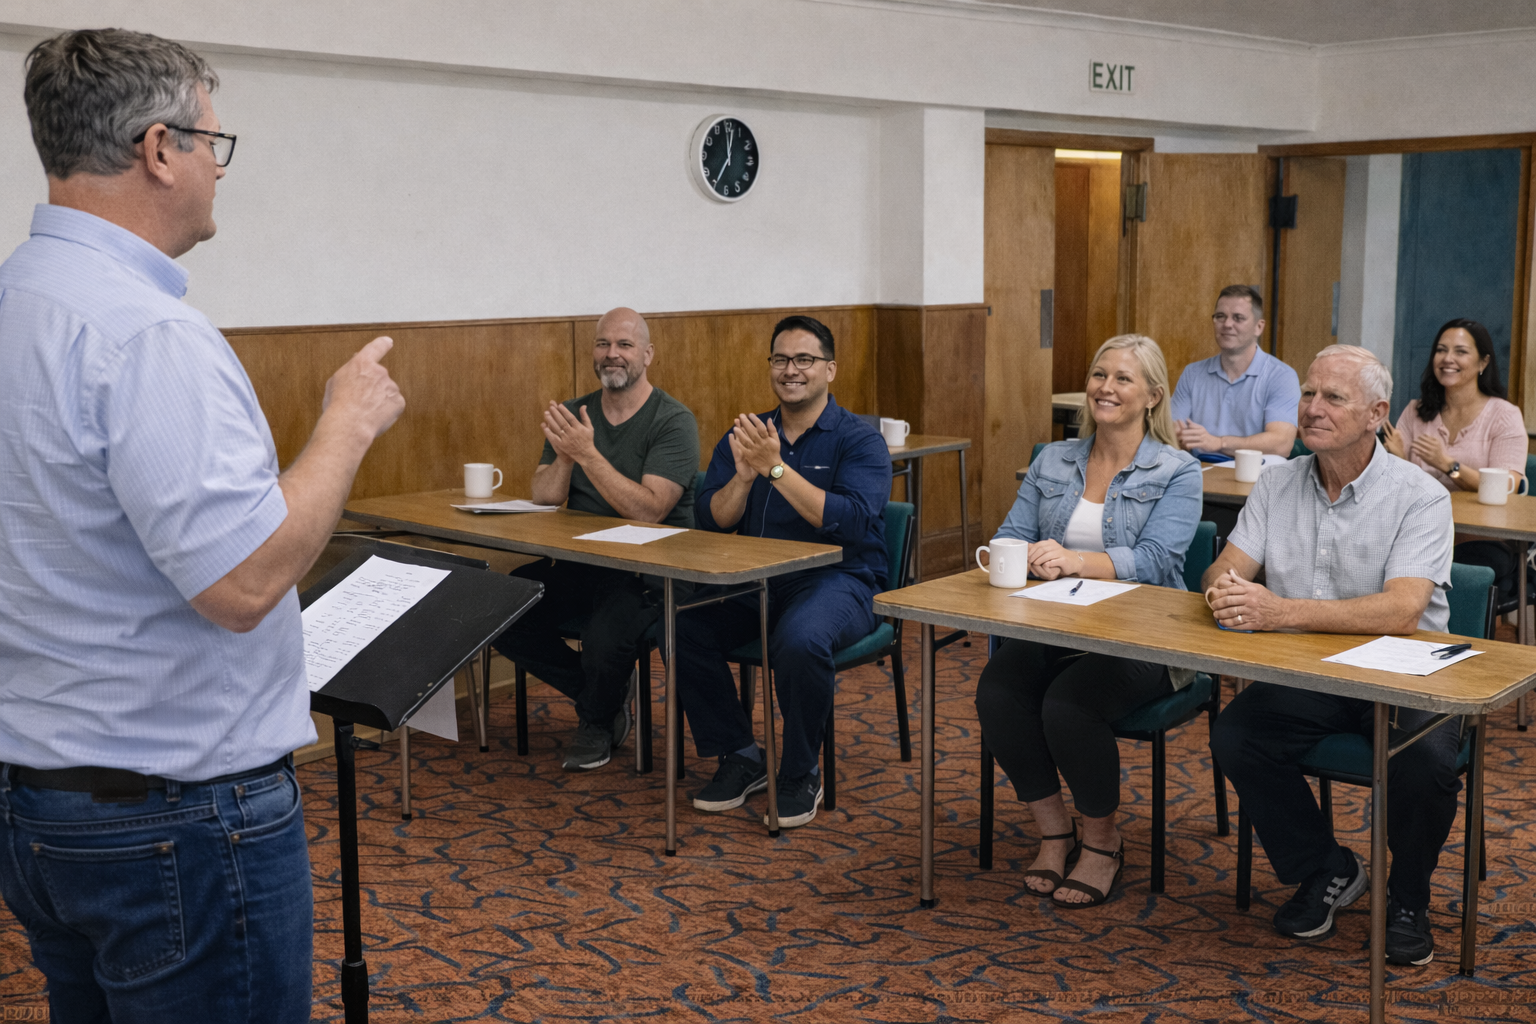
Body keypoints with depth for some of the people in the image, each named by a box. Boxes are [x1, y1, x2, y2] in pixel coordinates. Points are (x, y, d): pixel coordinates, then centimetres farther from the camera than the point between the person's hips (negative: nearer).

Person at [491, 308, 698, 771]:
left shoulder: (673, 420, -8)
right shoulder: (575, 414, 10)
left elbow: (649, 510, -20)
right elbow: (543, 497, 3)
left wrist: (588, 454, -26)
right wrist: (564, 457, -17)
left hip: (649, 566, -6)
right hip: (581, 559, 6)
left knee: (605, 637, -34)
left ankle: (596, 721, 5)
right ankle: (604, 695, 5)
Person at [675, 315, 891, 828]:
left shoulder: (860, 440, -2)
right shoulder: (744, 436, 12)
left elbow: (853, 522, -19)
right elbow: (709, 521, 4)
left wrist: (777, 468, -23)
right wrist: (744, 476, -16)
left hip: (837, 579, -5)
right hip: (755, 580, 5)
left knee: (799, 640, -36)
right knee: (684, 625, -21)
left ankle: (800, 775, -10)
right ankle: (739, 755, -1)